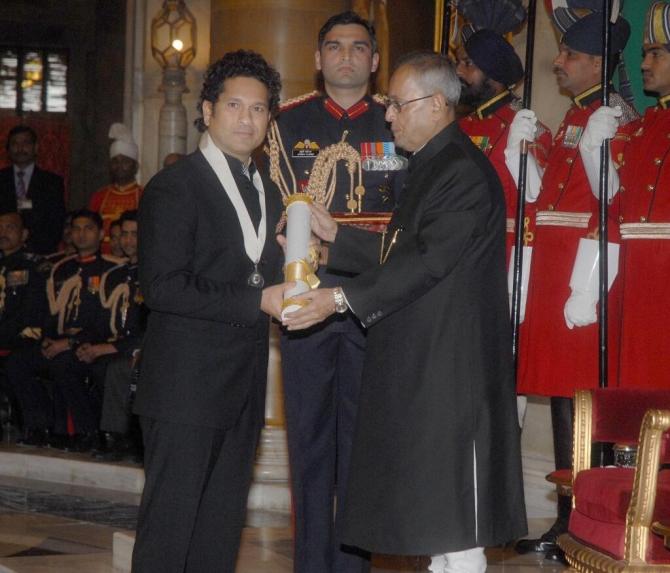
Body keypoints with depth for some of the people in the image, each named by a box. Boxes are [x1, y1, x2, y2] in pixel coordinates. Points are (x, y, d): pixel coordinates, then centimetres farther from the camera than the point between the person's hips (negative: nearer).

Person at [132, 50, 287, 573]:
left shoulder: (269, 192, 17)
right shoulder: (174, 186, -8)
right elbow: (162, 287, -17)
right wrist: (257, 301, -19)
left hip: (245, 387, 8)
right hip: (187, 386, -7)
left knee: (222, 523, 11)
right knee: (171, 518, -5)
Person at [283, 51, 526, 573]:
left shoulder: (464, 172, -16)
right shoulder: (431, 166, 17)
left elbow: (429, 261, -22)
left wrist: (343, 299, -23)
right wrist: (335, 236, 11)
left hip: (451, 361, -10)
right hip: (420, 357, 10)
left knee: (456, 507, -6)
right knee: (435, 504, 14)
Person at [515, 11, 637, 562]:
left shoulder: (616, 119, -11)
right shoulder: (574, 118, 17)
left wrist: (588, 289, -22)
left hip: (584, 280, -9)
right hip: (554, 277, 9)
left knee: (579, 400, -6)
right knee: (561, 398, 11)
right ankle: (567, 521, 18)